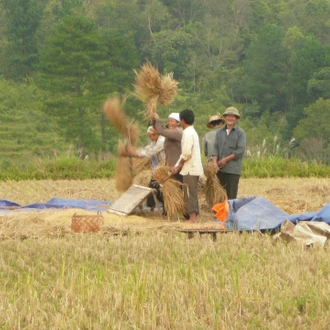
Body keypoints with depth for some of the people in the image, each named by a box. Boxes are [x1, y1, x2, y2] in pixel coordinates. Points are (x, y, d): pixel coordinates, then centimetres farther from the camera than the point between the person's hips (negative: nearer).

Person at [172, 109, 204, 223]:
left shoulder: (187, 133, -14)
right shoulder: (192, 132, 18)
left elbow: (187, 153, -22)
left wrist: (179, 166, -8)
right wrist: (177, 166, 12)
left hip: (190, 169, -10)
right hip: (195, 168, 10)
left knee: (189, 194, -8)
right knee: (192, 194, 12)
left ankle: (192, 217, -9)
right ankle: (194, 217, 13)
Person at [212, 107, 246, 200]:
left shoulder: (240, 133, 1)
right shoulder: (219, 132, 14)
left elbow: (240, 150, -8)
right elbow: (215, 148, 7)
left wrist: (226, 159, -11)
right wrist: (215, 162, -9)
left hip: (233, 169, -4)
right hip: (220, 168, 4)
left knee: (231, 195, -4)